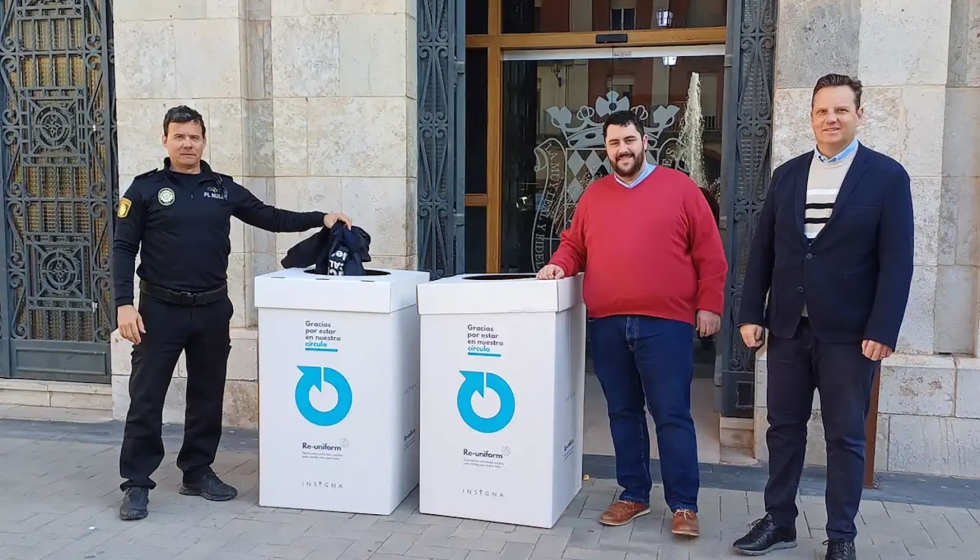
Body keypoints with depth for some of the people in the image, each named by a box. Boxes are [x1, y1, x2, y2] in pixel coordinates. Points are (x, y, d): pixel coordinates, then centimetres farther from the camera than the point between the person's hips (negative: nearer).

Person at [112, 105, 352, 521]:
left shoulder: (223, 189, 8)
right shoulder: (146, 189, -1)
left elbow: (270, 218, 13)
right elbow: (123, 248, -3)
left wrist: (320, 219, 2)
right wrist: (124, 304, -13)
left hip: (212, 310, 4)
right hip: (160, 310, -3)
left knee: (207, 396, 12)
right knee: (146, 398, 0)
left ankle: (198, 472, 26)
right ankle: (137, 483, 11)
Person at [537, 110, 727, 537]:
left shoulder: (680, 188, 2)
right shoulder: (593, 195, 13)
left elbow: (710, 254, 1)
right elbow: (573, 245, 20)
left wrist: (709, 304, -5)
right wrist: (559, 265, -1)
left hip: (665, 322, -4)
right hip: (606, 324, 4)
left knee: (672, 415, -1)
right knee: (623, 413, 11)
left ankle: (683, 505, 10)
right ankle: (633, 495, 23)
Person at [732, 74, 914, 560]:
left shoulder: (887, 176, -3)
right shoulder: (786, 175, 8)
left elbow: (897, 261, -8)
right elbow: (762, 250, 8)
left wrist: (882, 331, -14)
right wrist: (751, 314, 2)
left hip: (849, 333, -3)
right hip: (788, 326, 4)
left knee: (845, 436, 6)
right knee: (784, 427, 11)